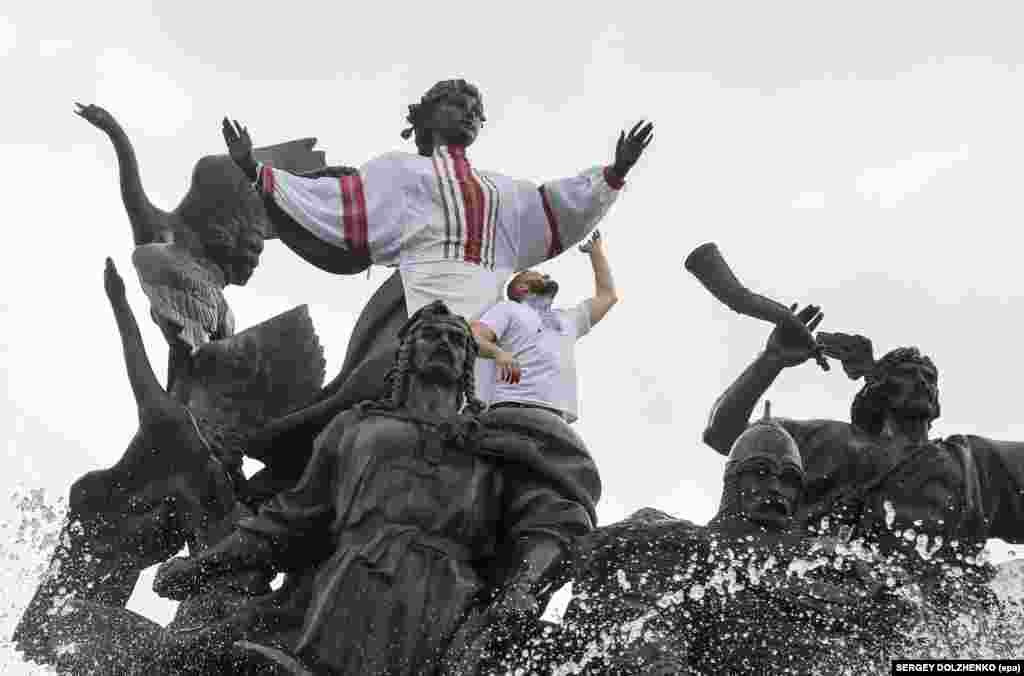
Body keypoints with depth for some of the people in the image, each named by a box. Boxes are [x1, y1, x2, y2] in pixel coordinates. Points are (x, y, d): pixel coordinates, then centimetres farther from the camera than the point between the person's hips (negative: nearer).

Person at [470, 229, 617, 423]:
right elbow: (472, 338, 2)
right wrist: (498, 352, -21)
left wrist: (597, 251, 50)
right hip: (515, 407, -5)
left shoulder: (567, 319, 37)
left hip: (557, 415, 5)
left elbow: (607, 295, 45)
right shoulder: (508, 309, 18)